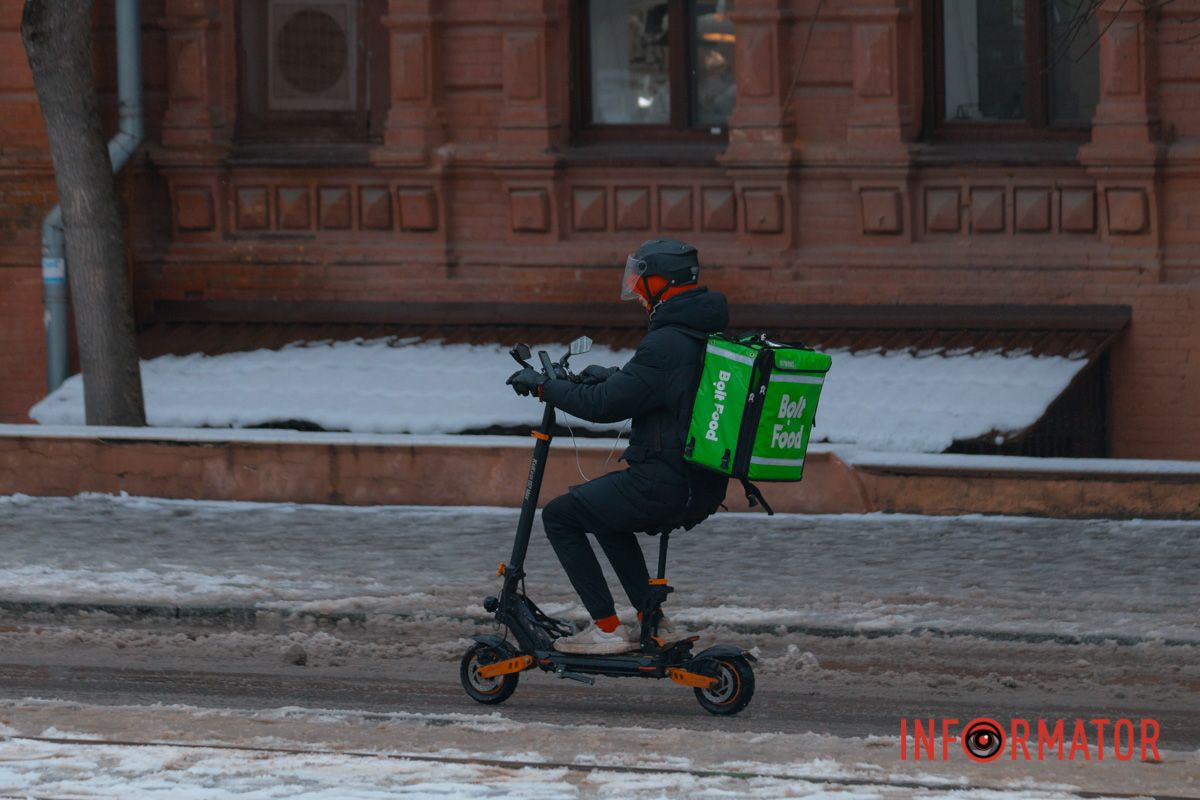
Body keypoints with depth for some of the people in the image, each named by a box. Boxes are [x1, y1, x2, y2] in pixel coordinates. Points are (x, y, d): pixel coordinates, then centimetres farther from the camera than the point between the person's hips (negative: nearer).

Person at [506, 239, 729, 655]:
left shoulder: (666, 344, -21)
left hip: (664, 486, -9)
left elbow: (604, 406, -20)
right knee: (604, 512, 32)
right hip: (706, 489, 9)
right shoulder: (712, 334, 8)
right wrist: (615, 376, 27)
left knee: (559, 516, 4)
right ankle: (651, 621, 26)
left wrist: (543, 385, -8)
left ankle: (607, 628, 0)